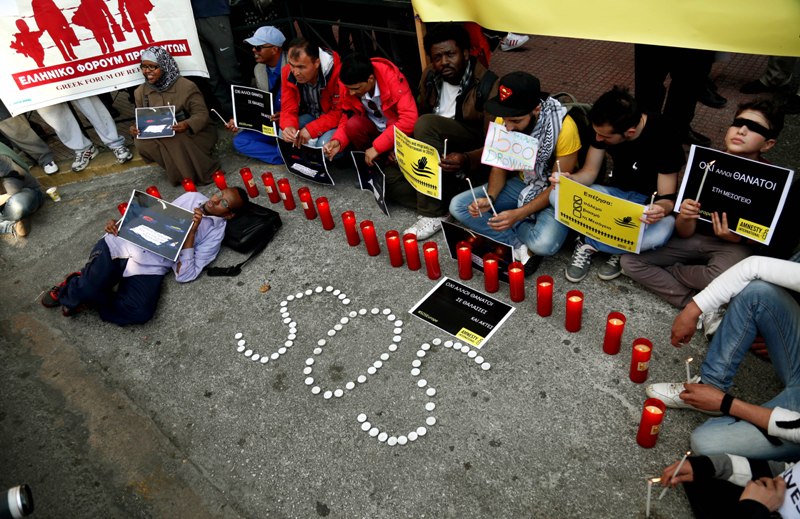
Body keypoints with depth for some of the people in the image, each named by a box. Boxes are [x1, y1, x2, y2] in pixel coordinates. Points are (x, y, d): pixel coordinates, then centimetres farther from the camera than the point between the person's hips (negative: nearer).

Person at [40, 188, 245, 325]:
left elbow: (185, 276, -7)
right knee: (90, 287, -27)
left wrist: (191, 233, -14)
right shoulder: (192, 197, 14)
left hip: (150, 267, -2)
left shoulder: (216, 231, 0)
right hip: (120, 243, 2)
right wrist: (119, 223, 3)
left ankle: (85, 299, -1)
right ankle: (74, 288, 11)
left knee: (141, 312, -28)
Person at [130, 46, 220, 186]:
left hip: (194, 133, -5)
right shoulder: (140, 92, 4)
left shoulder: (186, 86, -13)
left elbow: (202, 114, -16)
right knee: (142, 144, -24)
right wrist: (136, 129, -15)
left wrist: (187, 125, -38)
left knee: (175, 141, -37)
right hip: (162, 139, 5)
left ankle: (203, 172, -15)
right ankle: (181, 172, -10)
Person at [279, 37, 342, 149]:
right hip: (310, 116, 4)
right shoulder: (287, 72, -14)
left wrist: (311, 129, -30)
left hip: (334, 120, -4)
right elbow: (289, 108, -9)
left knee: (325, 144, -32)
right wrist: (288, 126, -33)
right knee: (283, 135, -21)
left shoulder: (336, 71, -30)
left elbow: (340, 112, -23)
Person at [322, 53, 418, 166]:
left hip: (396, 129, -3)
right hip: (372, 128, 3)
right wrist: (338, 141, -26)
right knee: (353, 125, -26)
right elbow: (346, 118, -4)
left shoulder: (392, 78, -30)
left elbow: (410, 118, -36)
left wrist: (377, 147, -34)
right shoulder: (347, 85, -17)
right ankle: (374, 163, -5)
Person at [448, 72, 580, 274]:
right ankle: (521, 248, -16)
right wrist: (490, 198, -20)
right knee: (458, 206, -13)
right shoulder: (504, 120, -13)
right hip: (523, 183, 6)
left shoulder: (564, 127, -27)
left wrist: (518, 214, -32)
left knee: (543, 244, -37)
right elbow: (499, 166, 0)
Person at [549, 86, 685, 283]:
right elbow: (589, 172, -6)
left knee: (661, 232, -39)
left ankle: (588, 242, -14)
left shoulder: (663, 137, -25)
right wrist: (569, 179, -29)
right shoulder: (603, 127, -16)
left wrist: (660, 209, -43)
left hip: (649, 202, -3)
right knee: (557, 195, -24)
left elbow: (667, 198, -19)